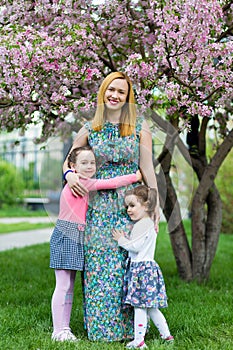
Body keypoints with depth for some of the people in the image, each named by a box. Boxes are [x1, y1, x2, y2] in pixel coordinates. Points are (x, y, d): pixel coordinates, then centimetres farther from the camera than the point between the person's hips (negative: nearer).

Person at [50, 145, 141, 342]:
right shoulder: (79, 182, -14)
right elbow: (109, 184, -14)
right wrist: (135, 177, -5)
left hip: (76, 238, 10)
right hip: (65, 236, -10)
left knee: (69, 286, 12)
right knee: (63, 285, -5)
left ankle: (65, 329, 19)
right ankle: (58, 331, 2)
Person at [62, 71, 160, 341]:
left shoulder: (140, 126, 4)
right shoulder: (89, 129, 9)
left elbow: (147, 168, 2)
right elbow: (68, 160, 16)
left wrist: (155, 204, -3)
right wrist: (69, 174, -7)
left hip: (130, 207, -1)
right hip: (98, 207, 2)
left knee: (128, 266, -1)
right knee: (98, 266, 1)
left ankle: (129, 327, 11)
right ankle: (100, 328, 11)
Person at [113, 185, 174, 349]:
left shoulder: (143, 224, -13)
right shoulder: (148, 223, 19)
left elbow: (135, 246, -18)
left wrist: (121, 240, -5)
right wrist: (125, 238, 7)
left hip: (142, 268, -10)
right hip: (147, 267, 10)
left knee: (140, 306, -7)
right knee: (150, 307, 14)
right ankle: (166, 335, 20)